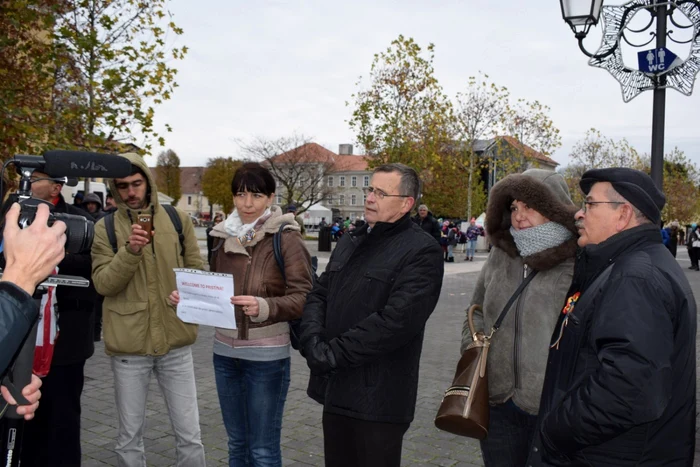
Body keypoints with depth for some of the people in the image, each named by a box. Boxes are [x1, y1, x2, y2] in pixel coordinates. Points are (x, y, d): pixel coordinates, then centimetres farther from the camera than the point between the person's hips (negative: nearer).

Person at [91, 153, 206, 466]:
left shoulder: (178, 220, 4)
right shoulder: (104, 228, 0)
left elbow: (196, 272, 8)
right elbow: (103, 283, -9)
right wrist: (130, 250, -23)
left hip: (175, 341, 1)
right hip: (128, 344, -1)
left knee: (190, 435, 8)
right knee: (129, 437, 13)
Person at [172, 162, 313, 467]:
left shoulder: (286, 238, -10)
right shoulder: (224, 237, 8)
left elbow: (303, 298, -16)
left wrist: (264, 306, -32)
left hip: (266, 355, -5)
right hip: (224, 350, 6)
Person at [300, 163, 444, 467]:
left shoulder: (423, 251, -11)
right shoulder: (350, 241, 15)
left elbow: (396, 320, -21)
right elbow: (319, 294, 10)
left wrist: (334, 353, -18)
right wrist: (313, 341, -9)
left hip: (379, 398, -7)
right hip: (336, 389, 7)